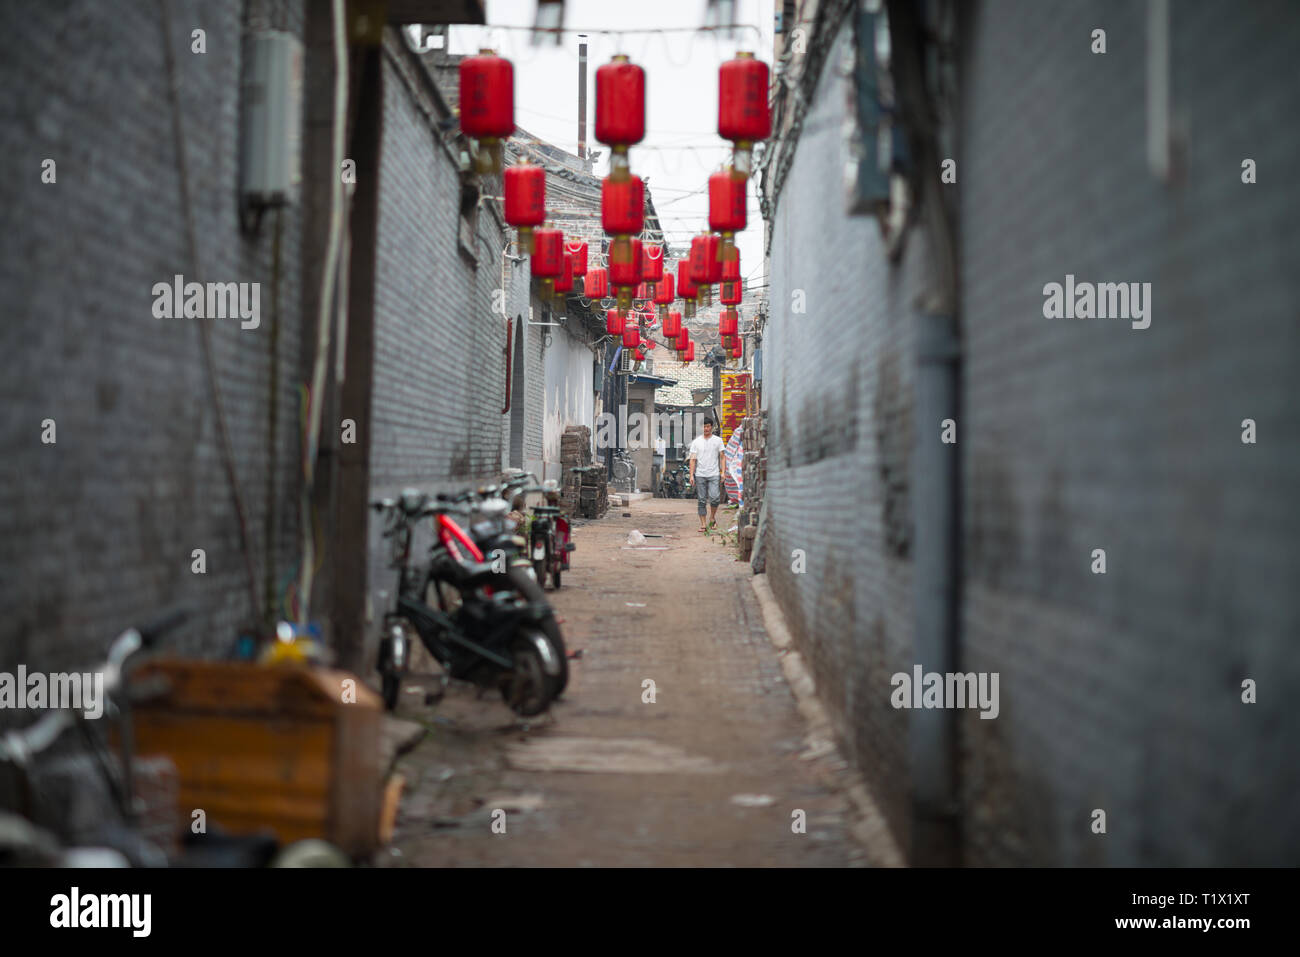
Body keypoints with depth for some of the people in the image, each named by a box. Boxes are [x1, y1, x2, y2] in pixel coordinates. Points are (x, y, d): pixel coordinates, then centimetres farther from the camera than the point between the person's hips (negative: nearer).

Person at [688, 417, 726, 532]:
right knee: (701, 501, 1)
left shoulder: (718, 440, 7)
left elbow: (722, 457, 7)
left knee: (714, 498, -15)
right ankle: (703, 524, 5)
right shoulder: (696, 442, 8)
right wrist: (691, 475, -2)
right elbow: (693, 459, 6)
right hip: (700, 475, 1)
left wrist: (723, 472, -3)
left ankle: (712, 517, 10)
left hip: (714, 475, -1)